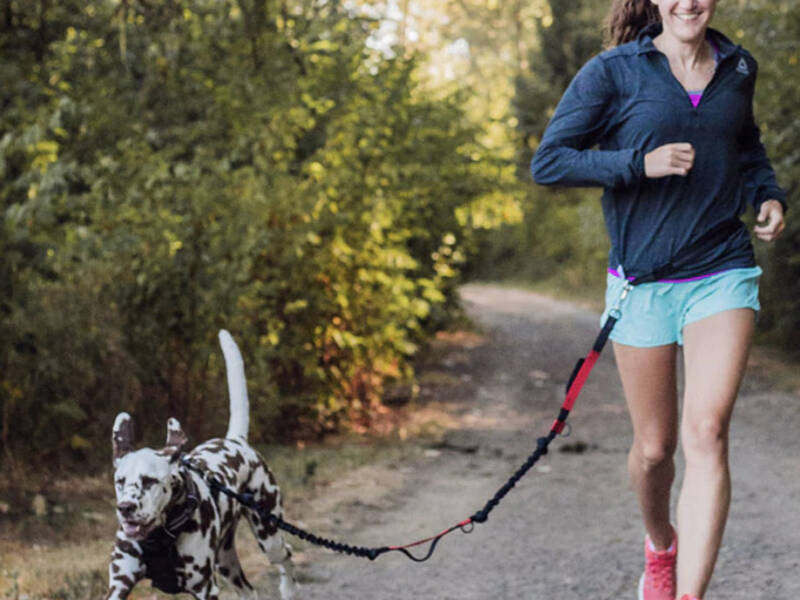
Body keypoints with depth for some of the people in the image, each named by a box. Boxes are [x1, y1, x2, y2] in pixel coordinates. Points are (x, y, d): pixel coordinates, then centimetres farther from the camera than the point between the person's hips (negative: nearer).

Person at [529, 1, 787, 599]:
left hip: (723, 274, 1)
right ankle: (660, 544, 41)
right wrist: (640, 163, -16)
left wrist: (768, 194, 9)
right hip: (643, 279, -1)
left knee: (707, 433, -17)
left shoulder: (738, 68, 9)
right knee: (654, 448, 9)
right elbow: (548, 161, -6)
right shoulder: (614, 71, -4)